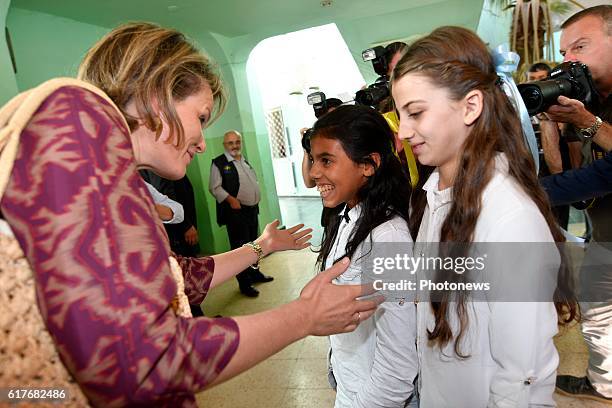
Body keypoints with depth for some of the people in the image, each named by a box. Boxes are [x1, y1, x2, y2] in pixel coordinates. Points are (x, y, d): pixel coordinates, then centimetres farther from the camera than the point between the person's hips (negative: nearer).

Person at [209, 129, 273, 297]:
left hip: (252, 209, 8)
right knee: (240, 247, -3)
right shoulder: (218, 163, -7)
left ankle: (254, 273, 37)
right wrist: (231, 199, -23)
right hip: (236, 212, -7)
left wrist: (256, 198, 11)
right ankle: (244, 284, 9)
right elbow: (214, 187, -13)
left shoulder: (245, 162, 16)